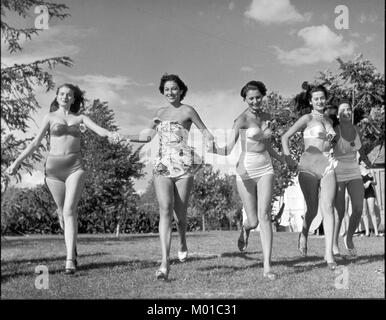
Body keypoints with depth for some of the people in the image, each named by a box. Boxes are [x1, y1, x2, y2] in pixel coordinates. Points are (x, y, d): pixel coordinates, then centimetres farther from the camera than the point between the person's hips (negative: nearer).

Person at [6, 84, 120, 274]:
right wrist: (17, 162, -3)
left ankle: (70, 261, -20)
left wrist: (110, 134, -28)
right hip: (54, 167, 1)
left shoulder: (80, 118, 12)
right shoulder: (50, 117, 11)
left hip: (75, 167, -1)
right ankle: (72, 246, 34)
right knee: (63, 212, 8)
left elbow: (99, 130, -5)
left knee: (69, 211, -16)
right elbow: (35, 143, 6)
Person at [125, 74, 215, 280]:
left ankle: (183, 243, 37)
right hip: (162, 164, 3)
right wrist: (123, 138, 10)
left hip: (183, 164, -3)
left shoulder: (187, 111, 3)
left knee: (179, 214, 2)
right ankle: (165, 262, -19)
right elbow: (147, 135, 20)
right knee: (165, 210, -13)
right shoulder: (159, 113, 16)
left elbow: (204, 130, 6)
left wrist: (212, 141, -14)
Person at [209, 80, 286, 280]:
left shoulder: (267, 117, 12)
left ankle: (267, 267, -12)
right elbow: (229, 149, -14)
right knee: (253, 221, 0)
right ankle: (245, 229, 41)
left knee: (264, 215, -12)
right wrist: (215, 150, -35)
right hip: (246, 171, -3)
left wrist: (282, 159, 38)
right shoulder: (242, 119, -6)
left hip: (265, 169, 3)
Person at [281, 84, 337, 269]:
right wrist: (288, 158, -16)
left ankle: (329, 252, -12)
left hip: (327, 166, 4)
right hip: (308, 166, -4)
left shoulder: (329, 121, 19)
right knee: (312, 209, -4)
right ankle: (303, 235, 28)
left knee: (328, 208, -10)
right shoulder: (307, 119, 2)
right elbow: (285, 137, -4)